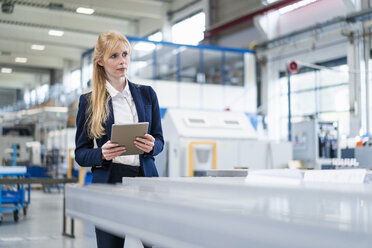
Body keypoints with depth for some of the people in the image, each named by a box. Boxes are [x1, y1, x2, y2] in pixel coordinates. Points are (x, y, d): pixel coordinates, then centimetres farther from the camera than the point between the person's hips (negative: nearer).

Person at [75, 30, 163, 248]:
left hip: (145, 177, 2)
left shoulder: (147, 94, 12)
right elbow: (81, 153, 6)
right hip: (109, 181, -1)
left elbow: (159, 139, 14)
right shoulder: (88, 101, 5)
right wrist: (102, 154, -15)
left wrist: (151, 146, -9)